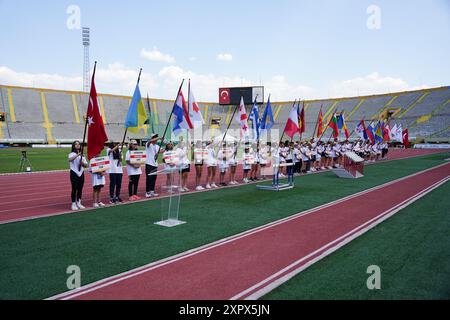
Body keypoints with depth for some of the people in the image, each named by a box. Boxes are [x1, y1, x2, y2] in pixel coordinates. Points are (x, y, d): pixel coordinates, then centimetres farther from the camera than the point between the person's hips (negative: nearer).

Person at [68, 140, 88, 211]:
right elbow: (70, 159, -26)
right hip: (74, 173, -5)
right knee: (74, 189, -4)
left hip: (81, 173, 5)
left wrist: (82, 163, -10)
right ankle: (73, 204, 3)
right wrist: (77, 155, -37)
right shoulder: (72, 154, -2)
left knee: (80, 189, 8)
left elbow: (86, 165, 11)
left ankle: (79, 203, 19)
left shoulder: (82, 155, 14)